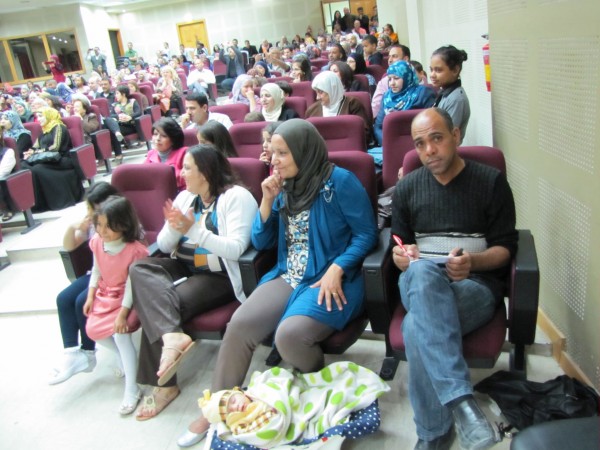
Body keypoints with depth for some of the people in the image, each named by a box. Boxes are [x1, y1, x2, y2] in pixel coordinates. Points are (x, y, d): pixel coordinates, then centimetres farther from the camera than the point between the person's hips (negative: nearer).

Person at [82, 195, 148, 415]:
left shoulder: (135, 250, -27)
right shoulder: (97, 242, -8)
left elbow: (131, 285, -24)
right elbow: (96, 271, 6)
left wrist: (123, 314, -25)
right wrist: (90, 297, 1)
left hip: (128, 297, -7)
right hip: (105, 294, 7)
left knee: (119, 331, -24)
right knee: (92, 330, -6)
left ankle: (132, 389, -13)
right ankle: (126, 356, 23)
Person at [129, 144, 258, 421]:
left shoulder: (236, 197, -8)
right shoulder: (185, 197, 13)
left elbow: (235, 249, -20)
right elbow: (164, 246, 11)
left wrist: (193, 230, -25)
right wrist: (174, 227, -12)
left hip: (218, 276, -7)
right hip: (183, 267, 7)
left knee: (157, 307, -23)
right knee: (139, 269, -22)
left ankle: (163, 384, -9)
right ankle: (172, 336, -35)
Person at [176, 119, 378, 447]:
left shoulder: (340, 181, -7)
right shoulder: (284, 186, 12)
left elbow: (366, 233, -7)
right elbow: (261, 242, 14)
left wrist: (337, 269, -20)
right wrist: (267, 201, -1)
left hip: (329, 280, -5)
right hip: (288, 277, 6)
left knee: (290, 334, -31)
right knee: (239, 324, -17)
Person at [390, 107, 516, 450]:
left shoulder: (491, 181, 4)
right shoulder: (407, 187, 14)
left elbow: (506, 248, 1)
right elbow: (400, 245, 18)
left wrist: (473, 261, -21)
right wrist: (403, 255, -7)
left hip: (477, 284, -2)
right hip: (420, 282, 3)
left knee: (417, 326, -37)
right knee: (422, 269, -39)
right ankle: (461, 400, -45)